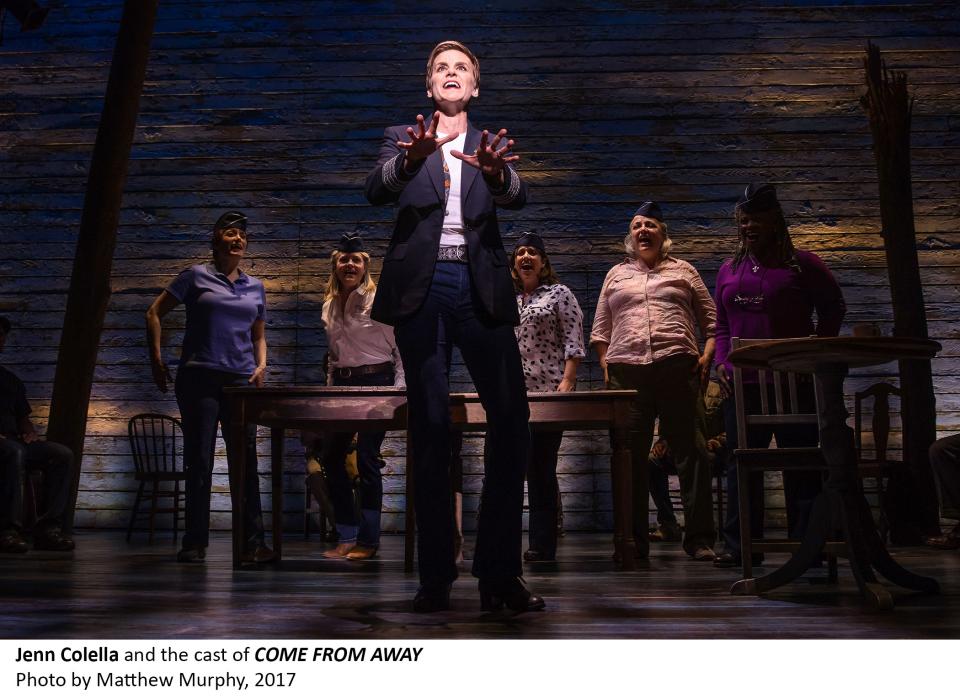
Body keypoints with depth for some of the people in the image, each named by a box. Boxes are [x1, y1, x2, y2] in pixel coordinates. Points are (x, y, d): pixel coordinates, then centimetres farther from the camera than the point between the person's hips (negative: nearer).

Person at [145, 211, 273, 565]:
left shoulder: (255, 287, 17)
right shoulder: (197, 276, 5)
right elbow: (154, 313, 6)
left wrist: (261, 365, 6)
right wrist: (157, 360, -1)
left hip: (241, 380, 3)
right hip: (199, 378, -3)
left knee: (246, 459, 0)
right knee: (199, 460, 0)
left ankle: (252, 543, 3)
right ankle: (194, 544, 7)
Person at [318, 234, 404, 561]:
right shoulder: (329, 306, 13)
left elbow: (401, 347, -5)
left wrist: (399, 388, -12)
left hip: (375, 382, -7)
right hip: (342, 383, 7)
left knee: (367, 459, -6)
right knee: (331, 456, 4)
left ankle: (369, 539, 6)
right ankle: (347, 537, 15)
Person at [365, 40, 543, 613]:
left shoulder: (491, 146, 18)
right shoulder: (403, 139, 15)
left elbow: (518, 196, -3)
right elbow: (378, 191, -5)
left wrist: (496, 173, -27)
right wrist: (409, 160, -27)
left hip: (480, 286, 1)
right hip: (422, 286, -1)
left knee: (511, 416, -11)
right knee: (430, 425, -2)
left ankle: (501, 572, -5)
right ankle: (436, 575, 2)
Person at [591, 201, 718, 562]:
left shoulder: (682, 270, 17)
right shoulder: (616, 275, 21)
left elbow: (710, 319, 13)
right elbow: (600, 329, 20)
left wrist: (707, 355, -1)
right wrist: (606, 366, 7)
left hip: (678, 368, -1)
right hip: (626, 371, 2)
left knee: (691, 451, -5)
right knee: (630, 455, 1)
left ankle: (699, 538, -1)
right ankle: (634, 540, 8)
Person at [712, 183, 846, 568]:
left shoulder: (801, 264, 0)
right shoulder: (728, 270, 13)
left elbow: (833, 309, 5)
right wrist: (721, 362, 3)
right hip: (742, 384, 4)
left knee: (801, 463, 1)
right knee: (741, 464, 4)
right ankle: (740, 545, 11)